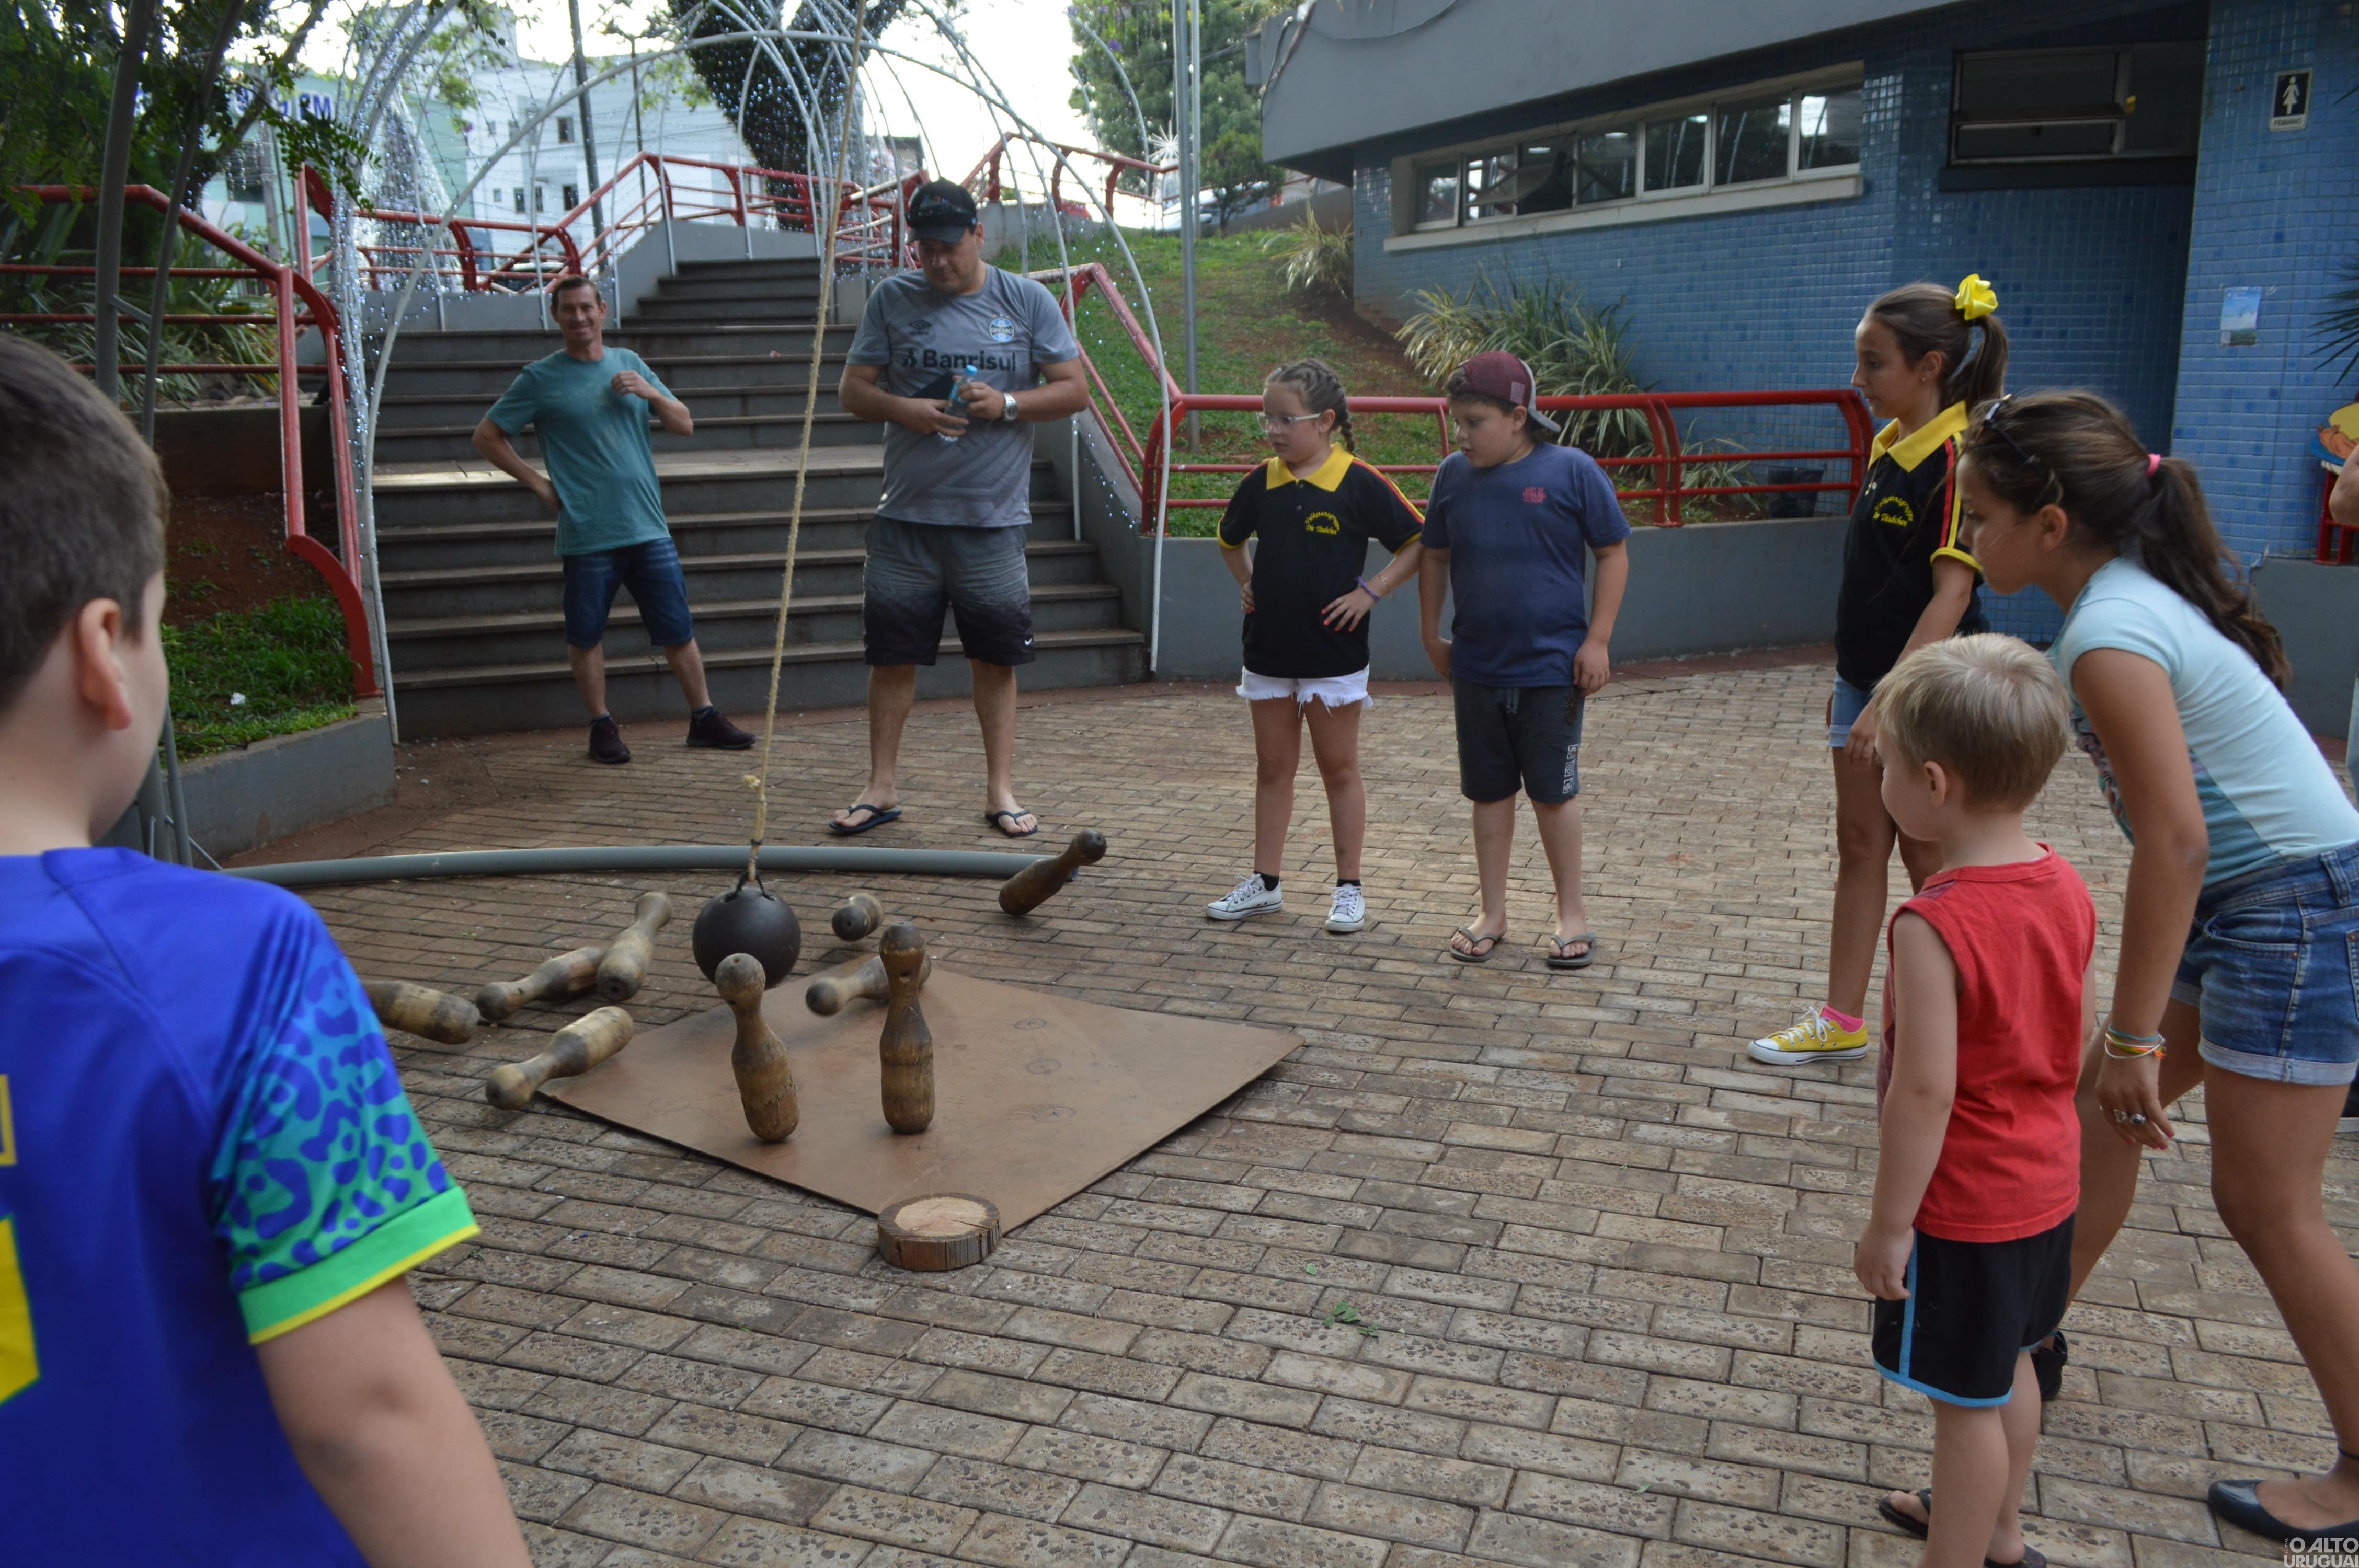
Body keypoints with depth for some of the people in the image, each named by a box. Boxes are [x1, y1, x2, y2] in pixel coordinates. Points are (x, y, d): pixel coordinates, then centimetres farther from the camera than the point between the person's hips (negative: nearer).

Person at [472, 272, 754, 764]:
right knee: (586, 636, 4)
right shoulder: (541, 378, 2)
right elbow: (487, 436, 5)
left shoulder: (630, 364, 12)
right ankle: (602, 728, 17)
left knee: (679, 630, 4)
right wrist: (539, 483, -2)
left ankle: (704, 718, 15)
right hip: (586, 535, -3)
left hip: (648, 527, 3)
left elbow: (685, 426, 14)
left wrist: (651, 393, -5)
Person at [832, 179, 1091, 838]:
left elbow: (1075, 390, 3)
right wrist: (903, 409, -13)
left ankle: (1000, 790, 18)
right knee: (892, 654, 5)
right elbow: (852, 388, 7)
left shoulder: (1027, 300, 4)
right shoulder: (892, 299, 6)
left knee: (996, 658, 6)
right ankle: (882, 787, 18)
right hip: (907, 516, 1)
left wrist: (1007, 404, -13)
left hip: (995, 517, -1)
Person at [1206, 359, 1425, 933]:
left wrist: (1370, 592, -12)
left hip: (1334, 651, -5)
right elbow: (1230, 539, 22)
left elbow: (1419, 542, -7)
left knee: (1339, 769, 5)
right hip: (1269, 649, 5)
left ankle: (1349, 889, 16)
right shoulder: (1260, 484, 3)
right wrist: (1246, 584, 9)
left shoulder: (1359, 484, -12)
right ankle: (1265, 884, 22)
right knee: (1273, 768, 12)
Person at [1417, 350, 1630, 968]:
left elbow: (1613, 553, -3)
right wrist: (1431, 634, 14)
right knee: (1489, 792, 12)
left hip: (1552, 668, -3)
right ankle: (1492, 912, 25)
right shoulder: (1454, 475, 2)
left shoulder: (1571, 471, -9)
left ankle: (1572, 911, 22)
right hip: (1476, 668, 4)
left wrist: (1597, 641, -8)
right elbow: (1435, 557, 14)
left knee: (1553, 792, 5)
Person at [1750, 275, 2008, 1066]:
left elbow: (1952, 592, -23)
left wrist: (1891, 701, -27)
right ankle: (1842, 1022, 22)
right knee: (1859, 846, 12)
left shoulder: (1956, 456, -18)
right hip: (1866, 676, 8)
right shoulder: (1889, 444, 8)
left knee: (1928, 860, 4)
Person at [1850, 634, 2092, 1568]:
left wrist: (1888, 1223, -17)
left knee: (1966, 1401, 9)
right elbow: (2075, 1039, 7)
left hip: (1964, 1207, -9)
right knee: (2008, 1368, 26)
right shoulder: (2066, 888, -4)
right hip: (2046, 1183, 9)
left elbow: (1924, 1089, -27)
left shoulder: (1934, 927, -30)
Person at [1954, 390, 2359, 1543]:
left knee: (2266, 1202, 0)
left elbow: (2174, 842, -26)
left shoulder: (2110, 636, -23)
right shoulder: (2138, 588, 6)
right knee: (2105, 1111, 17)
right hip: (2243, 899, 10)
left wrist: (2134, 1035, -21)